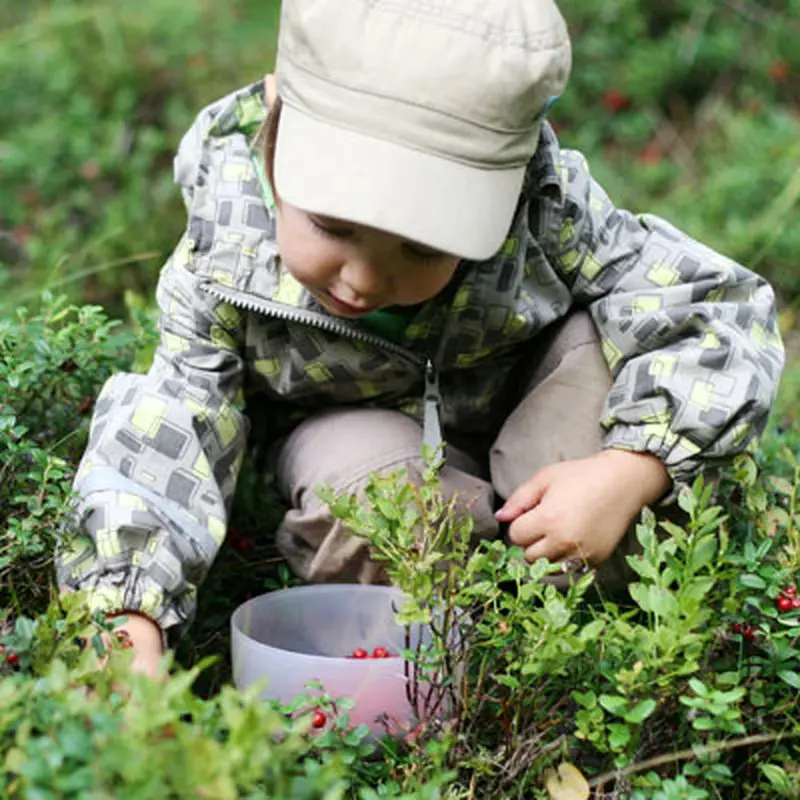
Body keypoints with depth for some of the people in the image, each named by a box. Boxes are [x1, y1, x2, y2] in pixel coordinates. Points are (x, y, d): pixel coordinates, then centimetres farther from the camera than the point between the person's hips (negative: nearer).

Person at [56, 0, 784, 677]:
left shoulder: (546, 209, -31)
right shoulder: (225, 263, -29)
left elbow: (726, 313, -28)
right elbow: (160, 443, -31)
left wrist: (628, 475, -42)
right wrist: (131, 634, -46)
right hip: (357, 429, 0)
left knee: (601, 345, -32)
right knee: (366, 492, -36)